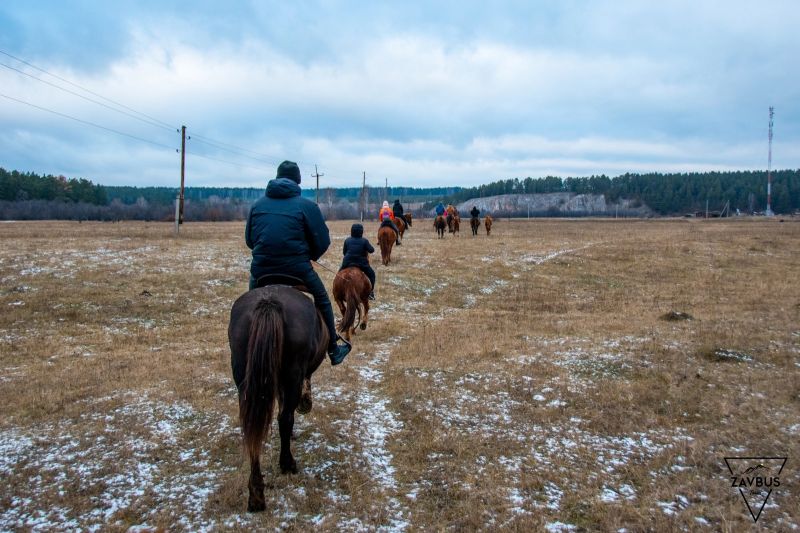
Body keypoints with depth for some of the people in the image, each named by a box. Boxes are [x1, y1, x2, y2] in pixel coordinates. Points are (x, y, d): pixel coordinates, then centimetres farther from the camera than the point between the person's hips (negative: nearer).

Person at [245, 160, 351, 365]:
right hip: (297, 268, -2)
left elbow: (249, 239, 15)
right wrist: (309, 256, 16)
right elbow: (322, 241, -2)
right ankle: (333, 350, 25)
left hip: (261, 268, 3)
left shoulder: (258, 204, 9)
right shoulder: (307, 206, -2)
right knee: (322, 301, 20)